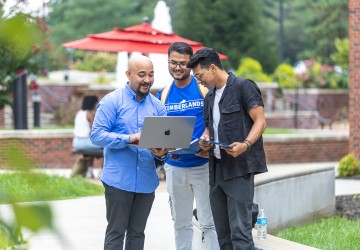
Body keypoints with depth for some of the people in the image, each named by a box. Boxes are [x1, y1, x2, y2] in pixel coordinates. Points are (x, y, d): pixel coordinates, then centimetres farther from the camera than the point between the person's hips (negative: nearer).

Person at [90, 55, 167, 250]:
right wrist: (130, 139, -23)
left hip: (146, 181, 5)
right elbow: (97, 135, -12)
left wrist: (161, 151, -16)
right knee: (116, 232, 0)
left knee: (137, 233, 11)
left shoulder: (157, 106, 9)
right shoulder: (112, 101, -5)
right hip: (119, 180, -5)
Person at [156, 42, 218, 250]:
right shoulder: (163, 94, 8)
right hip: (175, 167, 4)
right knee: (181, 223, 12)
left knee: (209, 223, -5)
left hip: (203, 165, -4)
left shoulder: (204, 87, -3)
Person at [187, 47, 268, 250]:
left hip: (240, 168, -8)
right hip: (217, 169, 8)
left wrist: (246, 144, -27)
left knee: (239, 231, -13)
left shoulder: (243, 87, -6)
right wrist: (205, 140, 4)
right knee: (222, 232, 9)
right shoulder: (210, 97, 18)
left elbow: (260, 121, -11)